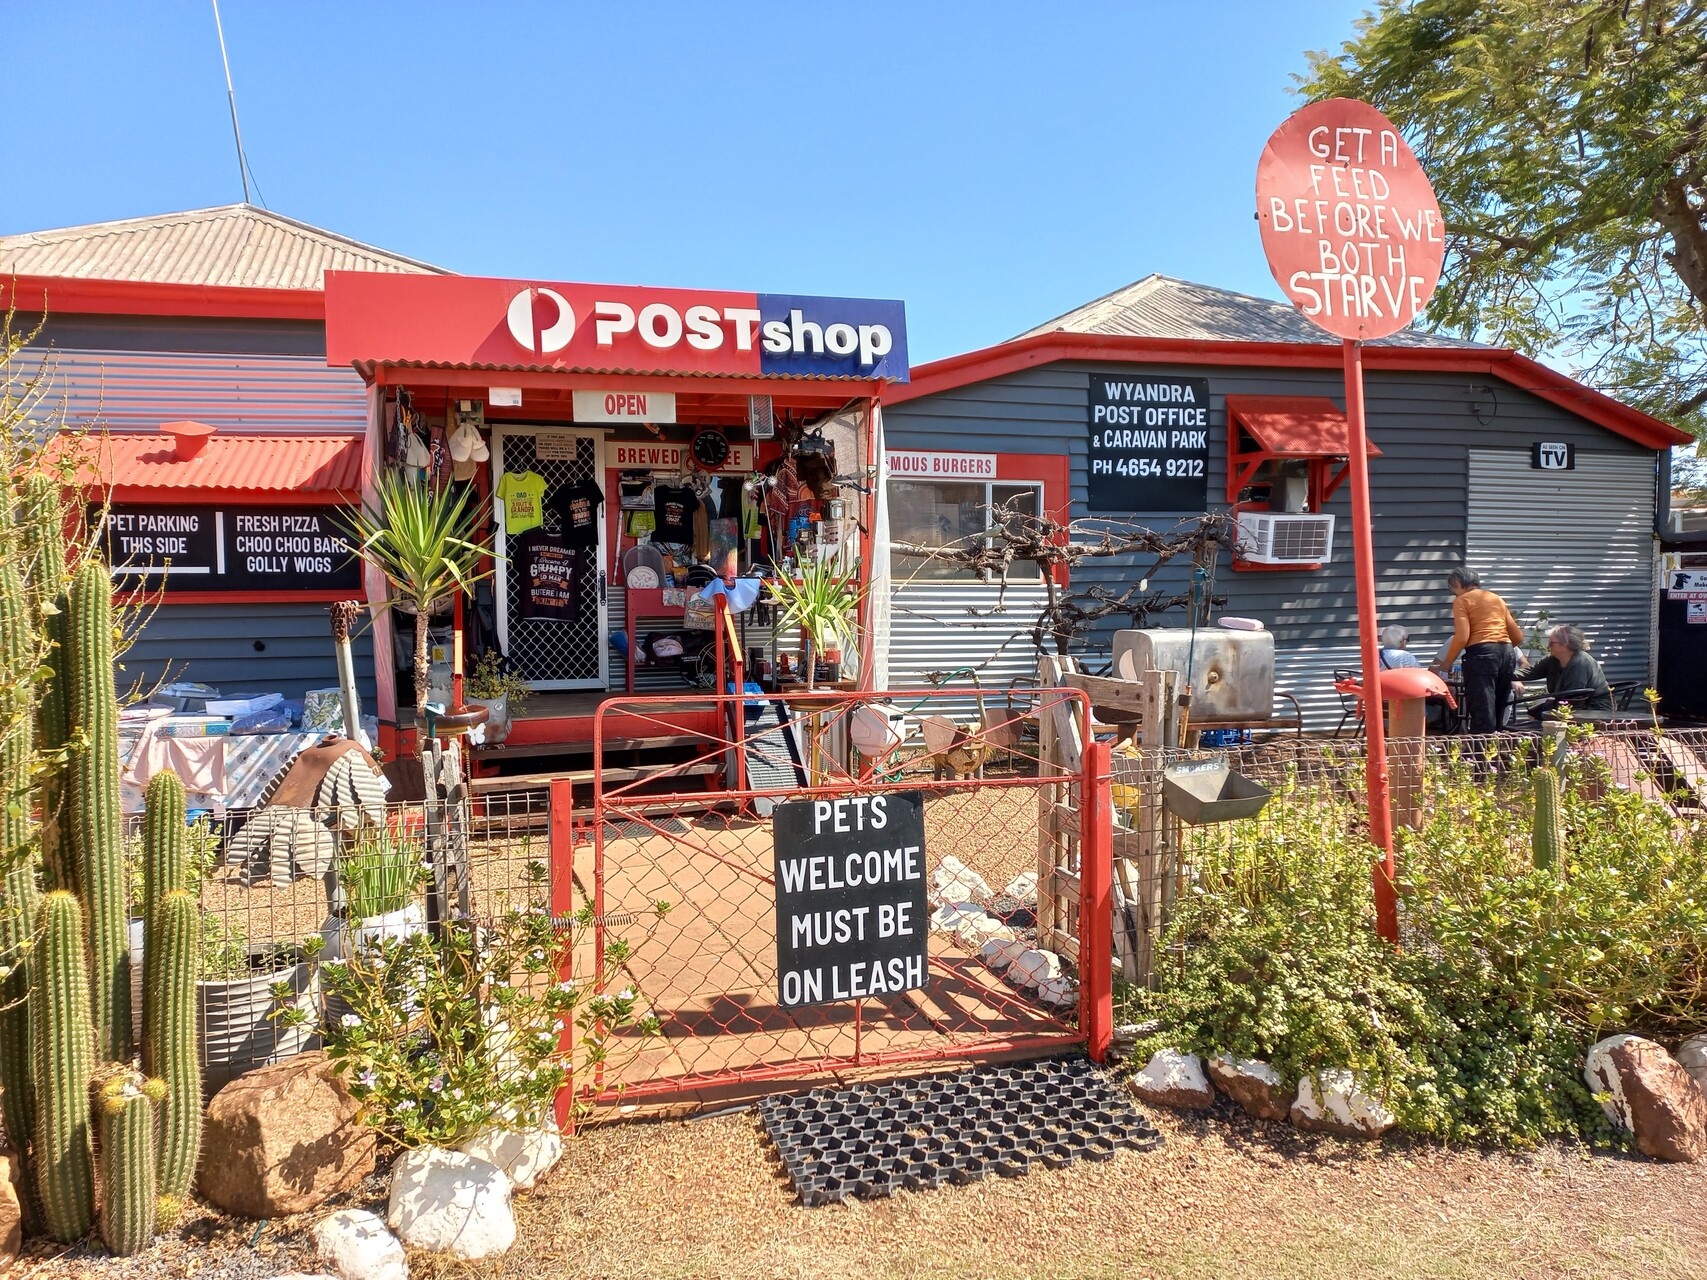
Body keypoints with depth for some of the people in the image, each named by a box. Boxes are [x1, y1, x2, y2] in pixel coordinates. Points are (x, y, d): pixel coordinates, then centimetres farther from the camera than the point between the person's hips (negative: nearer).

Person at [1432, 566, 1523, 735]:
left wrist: (1446, 663, 1)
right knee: (1497, 716, 13)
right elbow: (1518, 637, 22)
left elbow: (1462, 637, -10)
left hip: (1481, 654, -7)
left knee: (1482, 716, -10)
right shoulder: (1497, 599, 24)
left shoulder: (1462, 600, 3)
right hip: (1507, 653, 7)